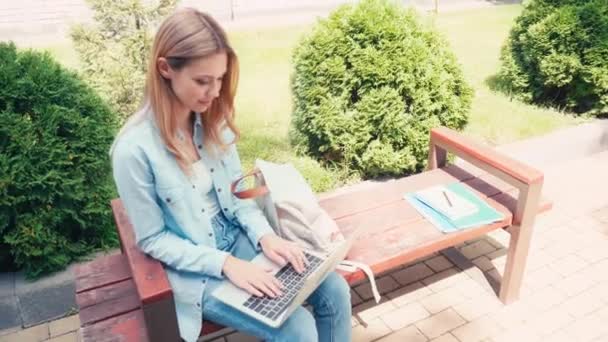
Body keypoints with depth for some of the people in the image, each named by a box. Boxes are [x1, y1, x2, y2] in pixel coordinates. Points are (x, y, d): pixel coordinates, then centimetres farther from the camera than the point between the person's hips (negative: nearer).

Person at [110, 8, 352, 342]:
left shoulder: (213, 120, -5)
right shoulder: (134, 149, -23)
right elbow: (153, 240, -15)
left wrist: (264, 235, -12)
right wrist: (226, 264, -23)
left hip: (237, 237, 6)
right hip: (194, 268, -5)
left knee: (335, 291, -3)